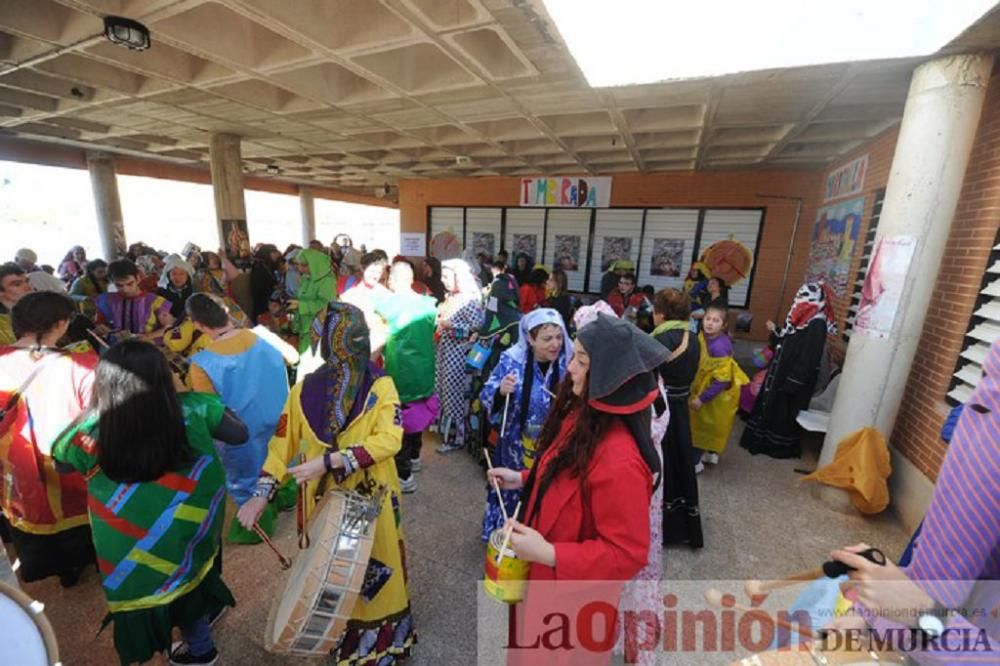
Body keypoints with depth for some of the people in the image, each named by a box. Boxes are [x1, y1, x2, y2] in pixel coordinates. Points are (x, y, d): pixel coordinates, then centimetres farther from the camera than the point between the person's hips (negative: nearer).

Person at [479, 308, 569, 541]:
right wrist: (500, 391, -30)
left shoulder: (569, 364, -10)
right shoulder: (511, 361, -13)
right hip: (516, 447, -1)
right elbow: (486, 397, -9)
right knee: (510, 489, 18)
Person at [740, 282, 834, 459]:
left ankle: (780, 445, 22)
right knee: (771, 405, 17)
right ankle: (764, 439, 30)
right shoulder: (803, 319, 8)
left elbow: (808, 358, -23)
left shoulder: (817, 325, -20)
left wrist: (792, 382, -23)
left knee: (784, 412, 5)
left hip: (792, 379, -9)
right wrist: (775, 331, 6)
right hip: (781, 372, 9)